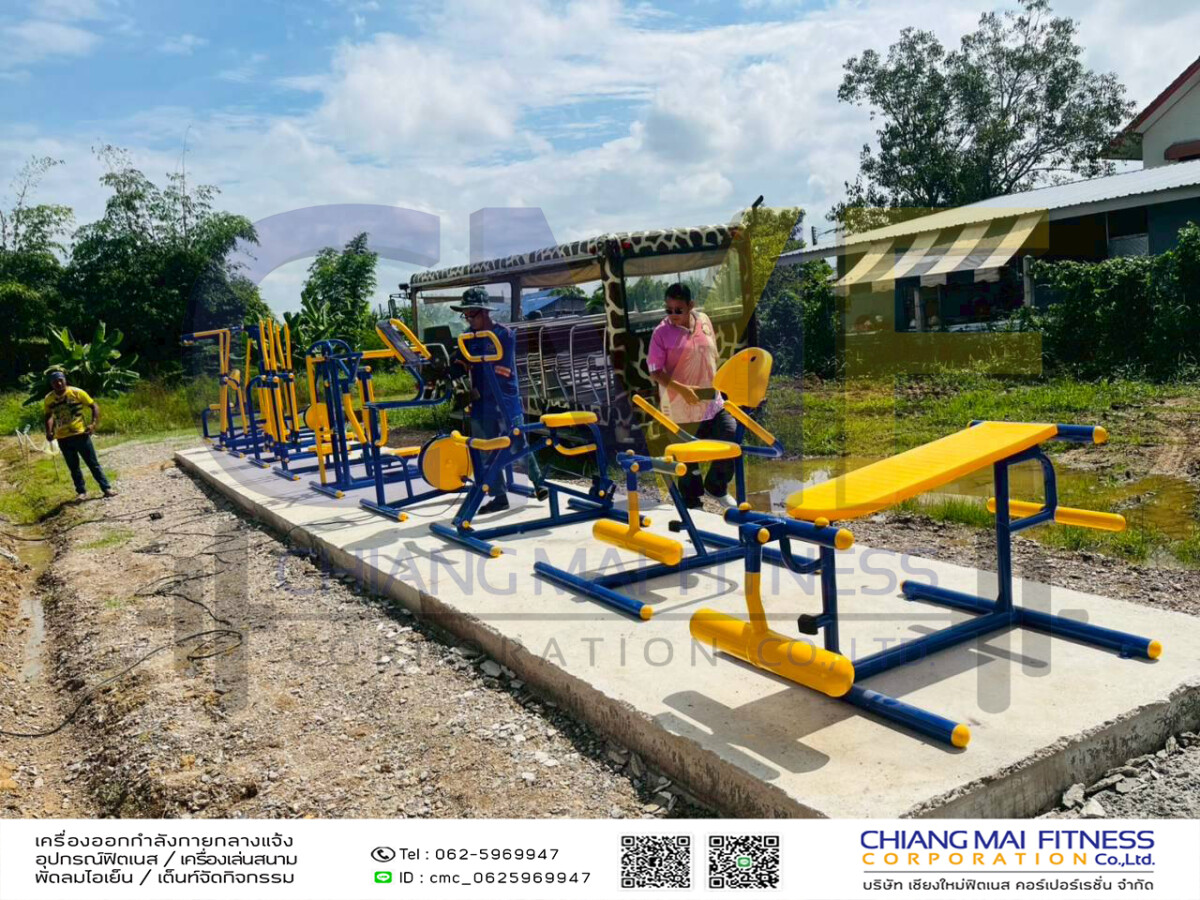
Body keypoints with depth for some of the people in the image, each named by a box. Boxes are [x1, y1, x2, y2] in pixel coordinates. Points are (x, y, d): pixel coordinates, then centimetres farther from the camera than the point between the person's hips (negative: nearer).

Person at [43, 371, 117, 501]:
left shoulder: (77, 393, -8)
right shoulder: (49, 399, 2)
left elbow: (94, 406, -3)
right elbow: (49, 416, 16)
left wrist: (93, 424, -14)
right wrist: (49, 431, 2)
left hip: (80, 434, -3)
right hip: (63, 438, 3)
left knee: (93, 463, 1)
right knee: (73, 467, 10)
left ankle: (107, 488, 5)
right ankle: (81, 492, 19)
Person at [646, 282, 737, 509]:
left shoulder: (703, 320, 1)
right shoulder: (661, 333, -13)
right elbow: (655, 371, -14)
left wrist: (714, 383, 12)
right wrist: (681, 389, -24)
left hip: (712, 399, 5)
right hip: (682, 406, -4)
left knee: (731, 436, 0)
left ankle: (716, 487, 21)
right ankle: (692, 503, 22)